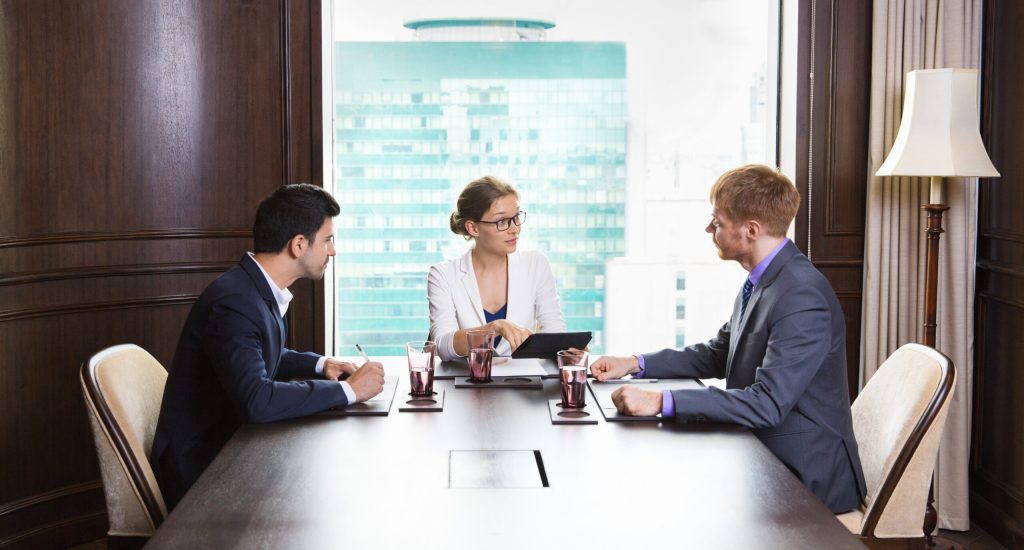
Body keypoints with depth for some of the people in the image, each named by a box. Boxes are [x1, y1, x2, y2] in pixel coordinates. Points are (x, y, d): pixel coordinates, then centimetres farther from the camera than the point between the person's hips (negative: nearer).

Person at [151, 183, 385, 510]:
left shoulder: (260, 289, 4)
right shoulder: (234, 303, -24)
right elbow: (256, 400, -35)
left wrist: (319, 365, 7)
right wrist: (347, 390, -25)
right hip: (202, 467, -9)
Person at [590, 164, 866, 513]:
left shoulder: (803, 297, -24)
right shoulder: (762, 281, 6)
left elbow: (768, 403, -30)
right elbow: (717, 356, 19)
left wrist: (661, 402, -33)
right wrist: (635, 364, 8)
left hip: (805, 477, -8)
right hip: (762, 454, 8)